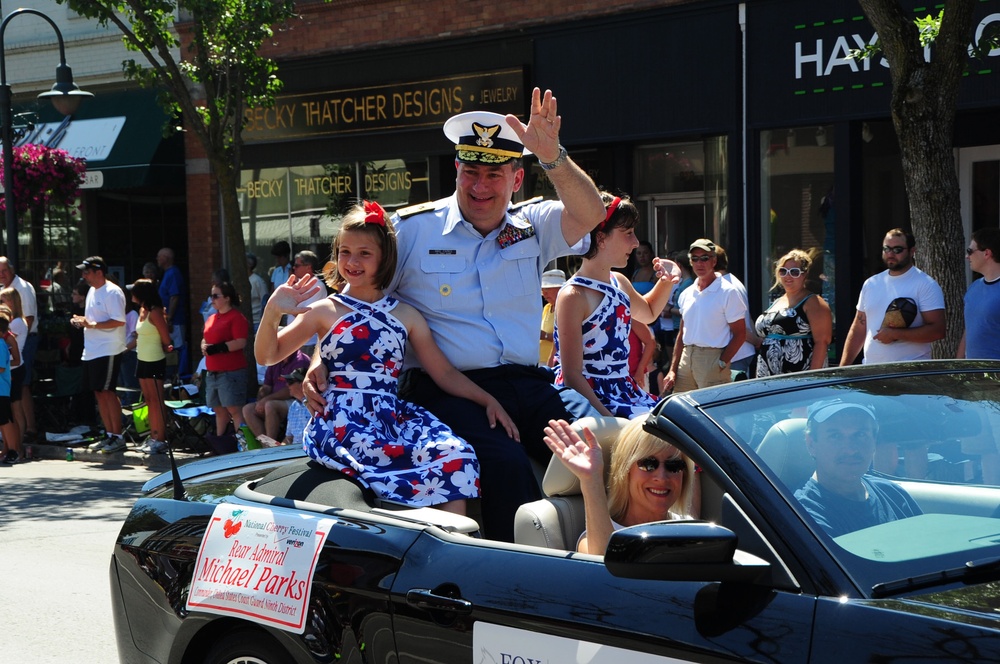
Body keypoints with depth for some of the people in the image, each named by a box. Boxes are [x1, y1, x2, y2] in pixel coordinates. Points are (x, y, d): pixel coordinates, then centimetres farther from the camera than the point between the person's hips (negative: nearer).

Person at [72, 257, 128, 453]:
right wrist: (82, 320, 5)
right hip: (91, 351, 9)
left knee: (107, 392, -8)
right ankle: (109, 435, 18)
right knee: (99, 393, 10)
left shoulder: (112, 292, -13)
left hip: (108, 351, -9)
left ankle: (118, 437, -1)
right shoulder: (92, 291, 16)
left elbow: (119, 321, -21)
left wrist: (92, 324, -22)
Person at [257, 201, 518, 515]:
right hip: (343, 421, -3)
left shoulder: (406, 315, 16)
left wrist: (487, 400, 2)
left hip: (394, 415, 4)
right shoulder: (325, 311, 9)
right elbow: (267, 355, 7)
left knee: (457, 455, -27)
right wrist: (272, 312, -11)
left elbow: (444, 373, 15)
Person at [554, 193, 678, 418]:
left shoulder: (620, 283, 11)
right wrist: (607, 419, -25)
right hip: (590, 399, -9)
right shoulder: (573, 295, -14)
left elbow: (648, 312, 37)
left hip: (625, 393, 9)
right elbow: (572, 375, -18)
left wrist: (666, 282, 18)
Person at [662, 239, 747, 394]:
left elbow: (740, 334, -7)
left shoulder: (728, 292, -5)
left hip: (712, 358, -6)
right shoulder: (687, 294, 14)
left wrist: (721, 364, -15)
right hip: (686, 358, 6)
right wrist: (673, 369, 11)